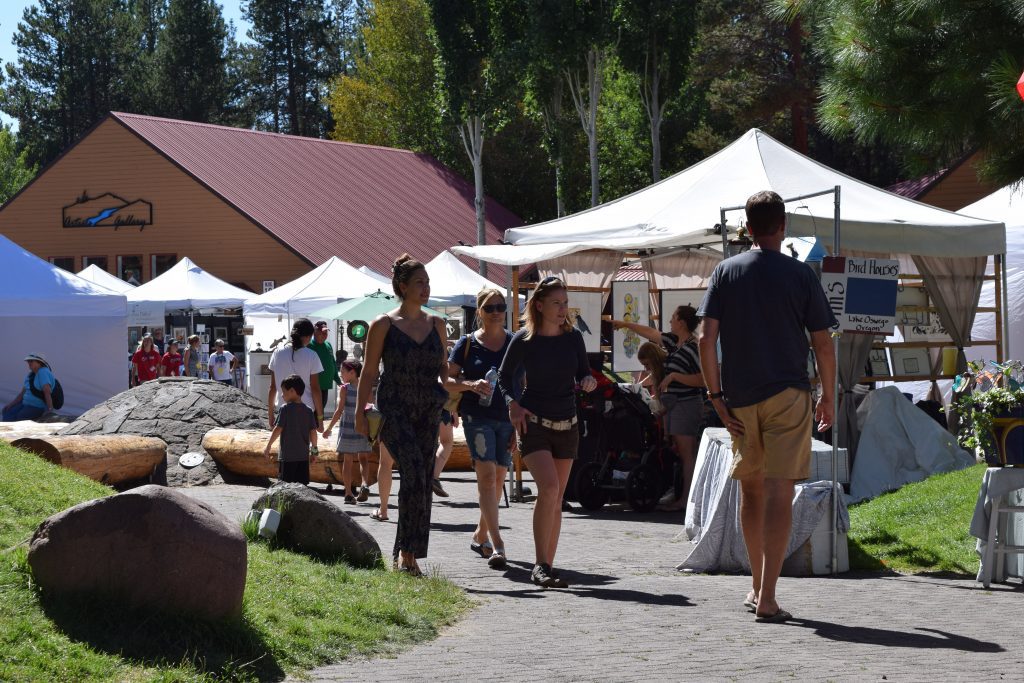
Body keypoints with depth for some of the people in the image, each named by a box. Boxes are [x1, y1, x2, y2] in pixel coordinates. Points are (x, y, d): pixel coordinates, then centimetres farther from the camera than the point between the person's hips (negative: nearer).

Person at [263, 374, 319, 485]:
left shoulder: (286, 408, -9)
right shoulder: (308, 410, 5)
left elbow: (278, 429, -10)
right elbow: (313, 432, 4)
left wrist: (268, 447, -2)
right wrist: (314, 450, 14)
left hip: (287, 456, -5)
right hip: (303, 455, 5)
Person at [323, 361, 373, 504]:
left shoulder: (344, 388, -7)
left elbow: (339, 410, -12)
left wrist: (329, 428, -5)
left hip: (347, 428, -2)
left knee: (347, 461, 7)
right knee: (363, 459, 12)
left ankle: (349, 493, 8)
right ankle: (365, 485, -12)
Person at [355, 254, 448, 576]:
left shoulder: (436, 324, 11)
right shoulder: (383, 325, -1)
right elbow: (369, 371, 0)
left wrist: (445, 386, 5)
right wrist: (360, 411, -4)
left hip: (428, 411, 5)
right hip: (394, 408, -5)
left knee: (423, 481, 3)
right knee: (413, 471, -22)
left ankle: (407, 555, 11)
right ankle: (406, 553, -19)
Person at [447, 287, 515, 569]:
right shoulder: (468, 343, 1)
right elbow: (447, 379, 2)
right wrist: (471, 384, -17)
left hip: (507, 418, 3)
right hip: (477, 417, -3)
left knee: (498, 479, 10)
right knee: (487, 475, -15)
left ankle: (480, 535, 29)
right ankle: (497, 545, -22)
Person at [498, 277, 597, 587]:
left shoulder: (573, 338, 2)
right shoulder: (523, 340, -6)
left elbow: (583, 374, 10)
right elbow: (505, 376, 6)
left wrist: (588, 382, -13)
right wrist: (512, 404, -9)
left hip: (567, 424, 4)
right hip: (534, 423, -4)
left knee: (556, 499, 7)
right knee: (548, 488, -21)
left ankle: (546, 566, 15)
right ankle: (541, 565, -18)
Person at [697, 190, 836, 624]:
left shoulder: (725, 272, 3)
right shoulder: (800, 275, -2)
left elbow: (707, 340, -4)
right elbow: (822, 345, -2)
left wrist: (716, 396, 1)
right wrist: (828, 396, 11)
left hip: (739, 399, 3)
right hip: (788, 394, -3)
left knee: (751, 489, 17)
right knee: (779, 491, -6)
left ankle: (757, 585, 28)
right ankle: (767, 597, -13)